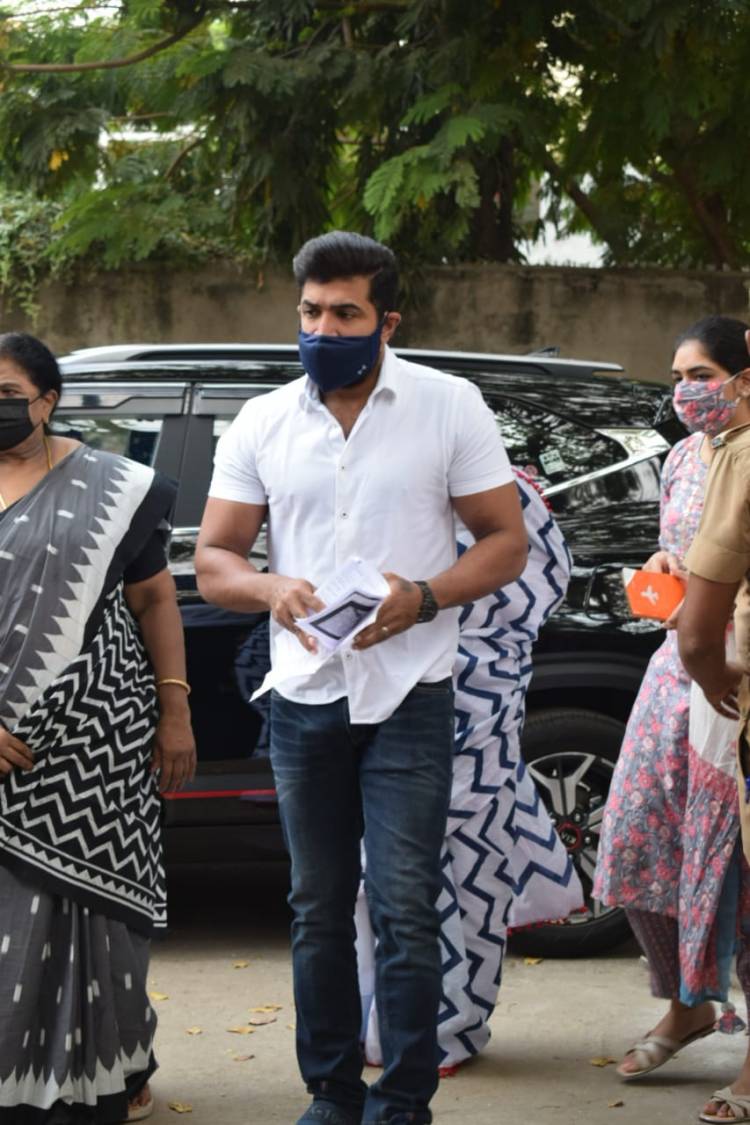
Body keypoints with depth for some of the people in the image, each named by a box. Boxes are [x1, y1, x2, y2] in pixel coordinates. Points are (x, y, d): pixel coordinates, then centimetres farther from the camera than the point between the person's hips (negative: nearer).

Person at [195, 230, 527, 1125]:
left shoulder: (449, 407, -1)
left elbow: (507, 541, 0)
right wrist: (272, 590, -15)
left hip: (407, 695, -3)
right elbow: (212, 562, 7)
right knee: (318, 910, 10)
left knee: (403, 911, -7)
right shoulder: (262, 423, 6)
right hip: (304, 699, 3)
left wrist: (422, 597, -18)